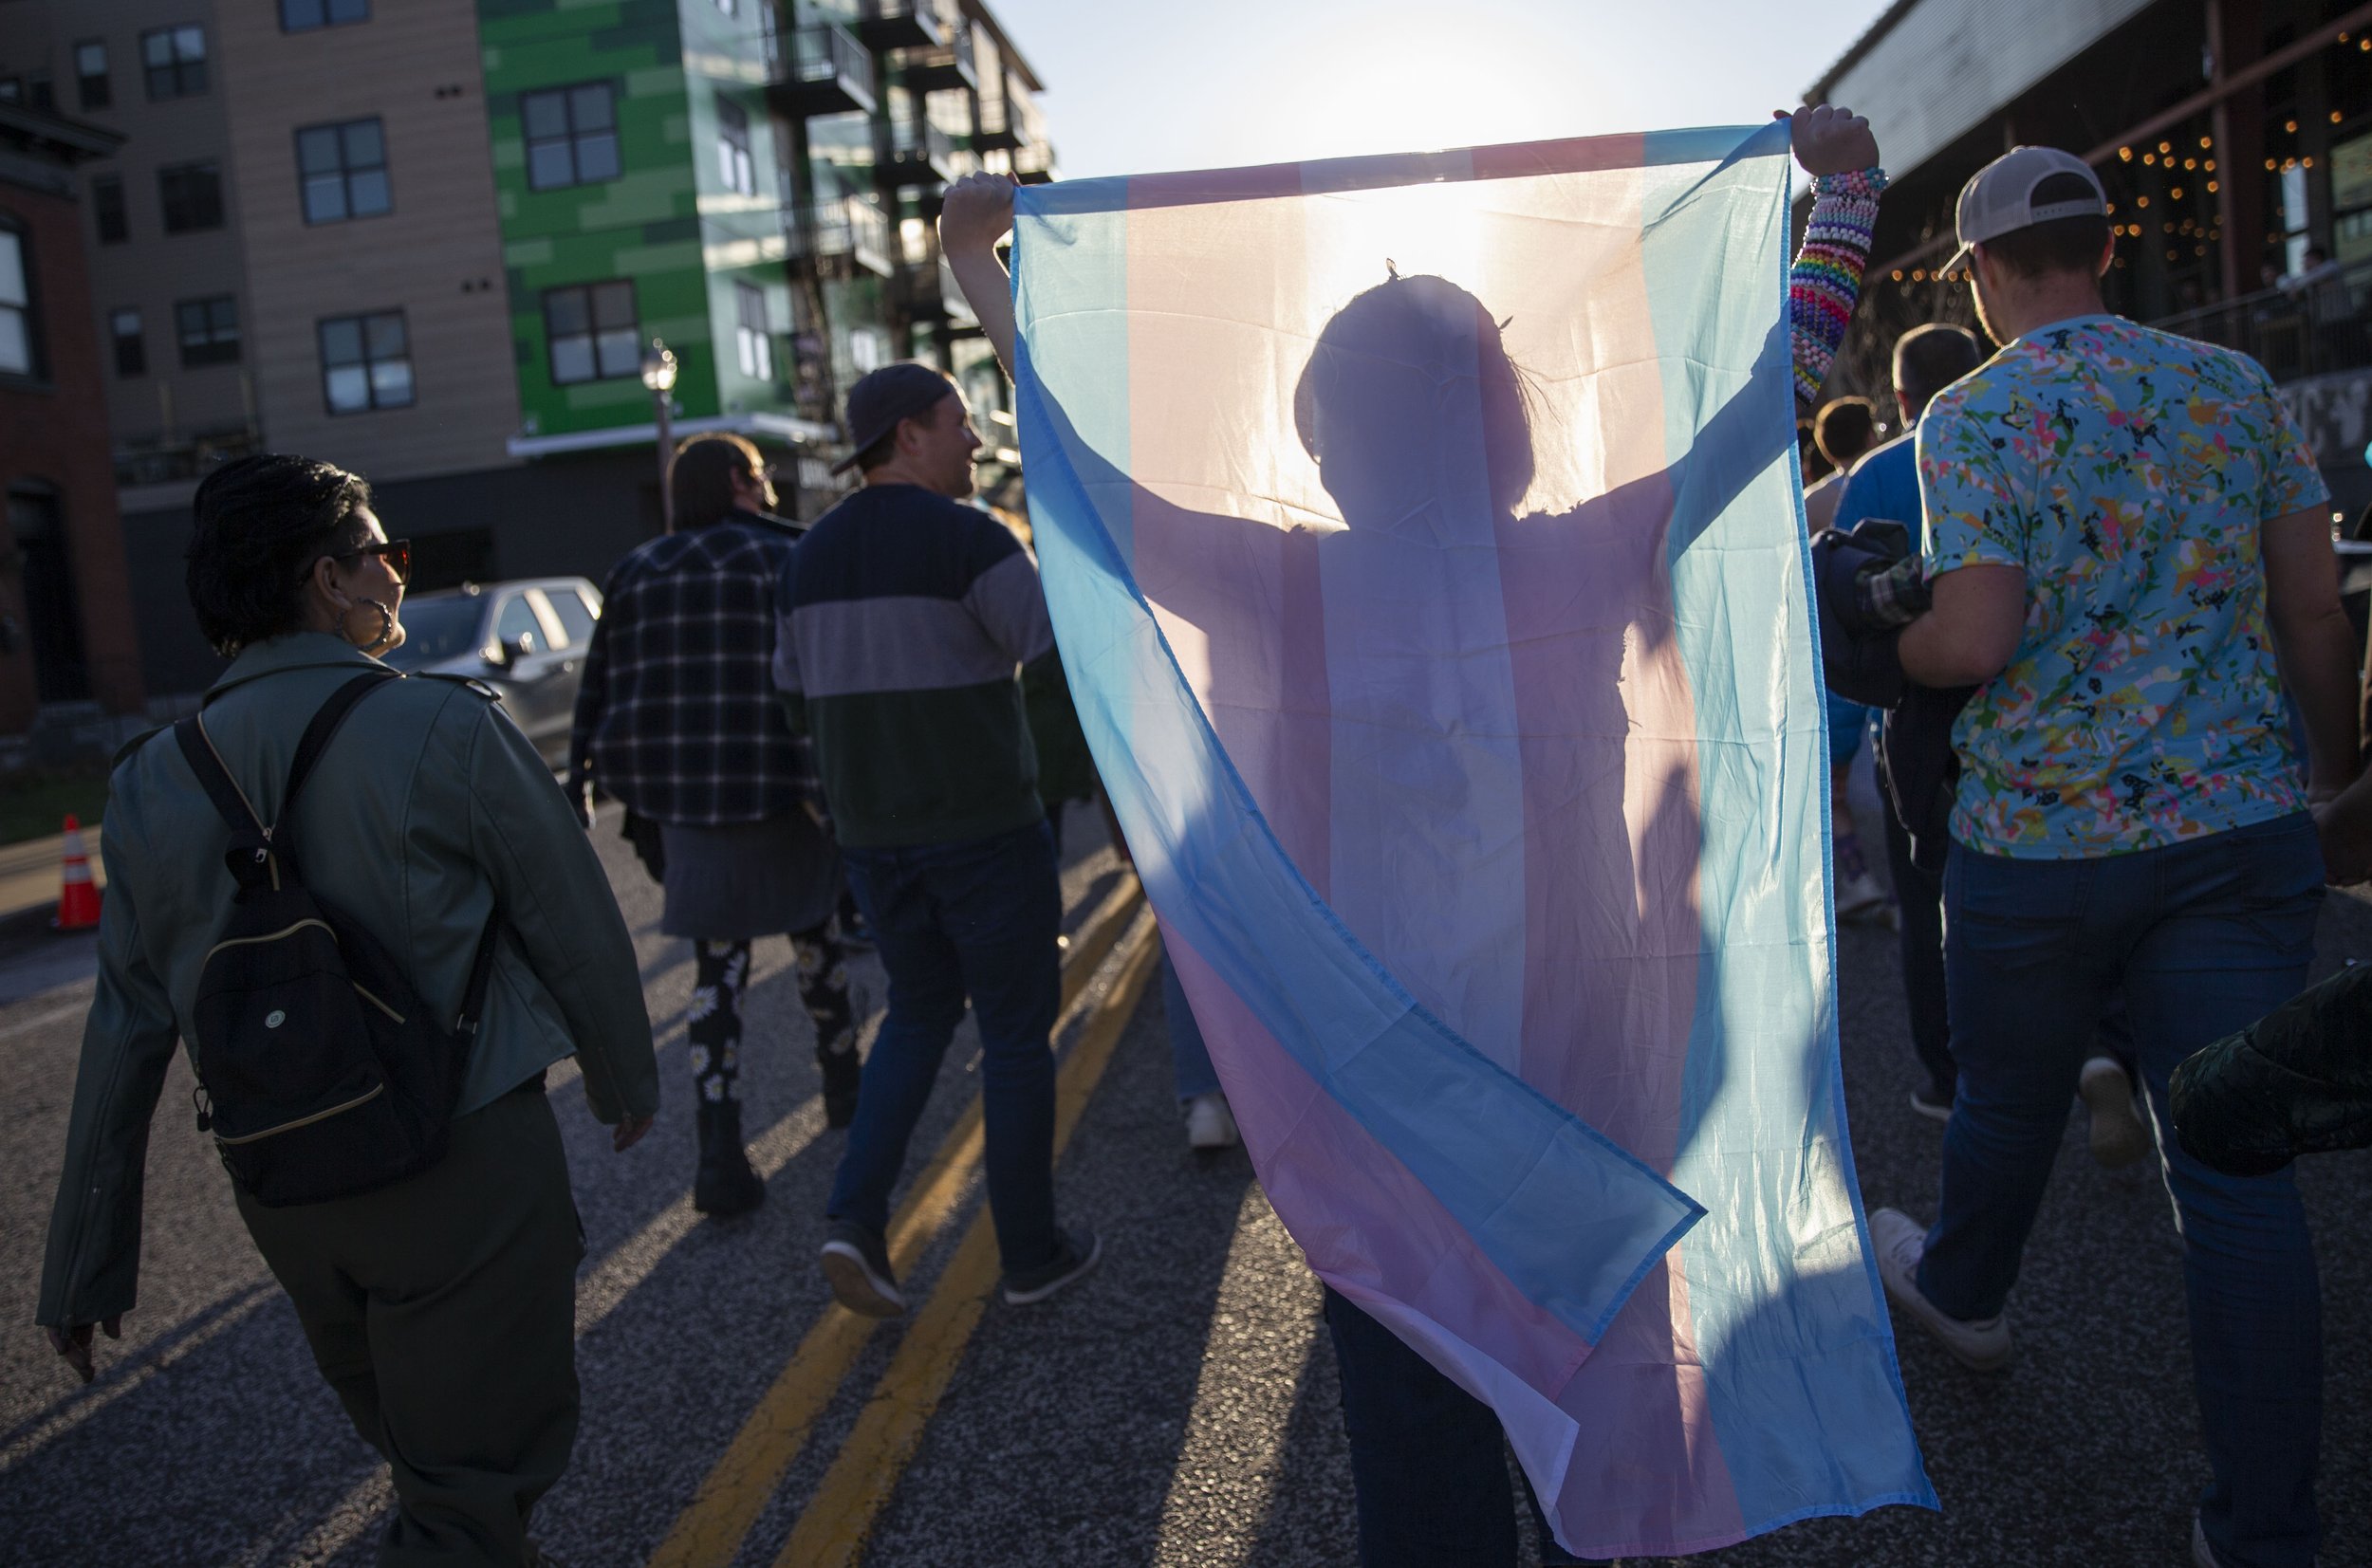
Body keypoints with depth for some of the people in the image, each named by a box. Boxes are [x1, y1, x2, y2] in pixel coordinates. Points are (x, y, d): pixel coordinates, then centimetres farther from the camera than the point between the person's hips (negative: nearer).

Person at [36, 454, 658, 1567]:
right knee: (472, 1477, 7)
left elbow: (125, 1031, 4)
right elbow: (572, 924, -8)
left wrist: (85, 1263, 13)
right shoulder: (443, 727, -14)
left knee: (425, 1450, 27)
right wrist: (624, 1076, 10)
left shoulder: (154, 779, 1)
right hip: (466, 1165, -6)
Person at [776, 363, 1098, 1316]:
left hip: (871, 834, 6)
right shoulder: (969, 540, -14)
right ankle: (1031, 1253, 18)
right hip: (985, 827, -6)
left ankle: (856, 1215, 6)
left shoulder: (811, 556, 7)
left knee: (920, 1012, 21)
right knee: (1016, 1031, 7)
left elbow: (798, 700, 13)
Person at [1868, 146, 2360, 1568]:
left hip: (2039, 838, -3)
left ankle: (1964, 1292, 48)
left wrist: (1881, 649, 3)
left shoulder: (1974, 416, -8)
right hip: (2243, 824, 3)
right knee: (2239, 1158, 3)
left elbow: (1976, 639, -18)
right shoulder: (2236, 384, 6)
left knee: (2011, 1097, 20)